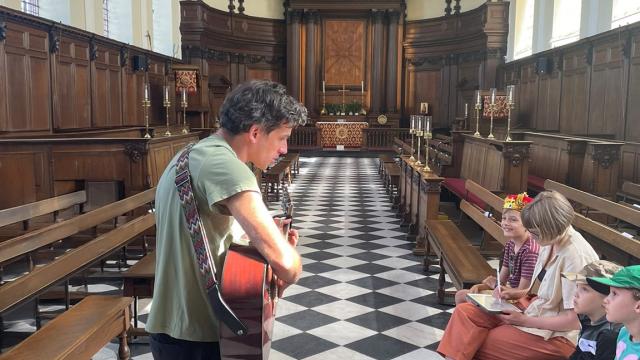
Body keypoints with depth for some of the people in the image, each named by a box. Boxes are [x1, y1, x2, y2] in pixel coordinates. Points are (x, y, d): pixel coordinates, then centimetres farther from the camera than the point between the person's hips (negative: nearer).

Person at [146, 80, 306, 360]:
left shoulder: (191, 156, 9)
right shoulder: (224, 164, -22)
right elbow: (285, 261, -31)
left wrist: (270, 235, 7)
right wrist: (288, 276, -9)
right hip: (196, 337, -9)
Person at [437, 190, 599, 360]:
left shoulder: (574, 257, -25)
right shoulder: (551, 242, 0)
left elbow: (574, 320, -22)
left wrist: (525, 321, -16)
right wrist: (521, 293, 2)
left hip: (558, 333, -8)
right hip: (536, 309, 8)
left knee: (479, 345, -15)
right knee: (464, 312, -7)